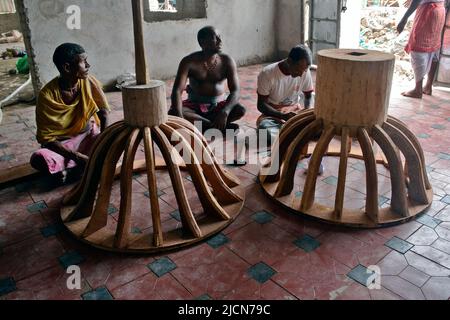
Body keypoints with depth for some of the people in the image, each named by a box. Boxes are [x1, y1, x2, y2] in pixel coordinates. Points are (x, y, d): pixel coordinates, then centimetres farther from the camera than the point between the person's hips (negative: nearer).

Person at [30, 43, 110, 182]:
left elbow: (103, 113, -3)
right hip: (61, 144, -3)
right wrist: (76, 156, -28)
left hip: (88, 135, 3)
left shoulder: (89, 82, -12)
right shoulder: (47, 95, -20)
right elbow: (45, 137, -17)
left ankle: (67, 165, -14)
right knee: (38, 159, -34)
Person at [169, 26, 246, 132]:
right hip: (194, 105, 0)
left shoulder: (227, 61, -9)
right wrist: (179, 117, -40)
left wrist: (224, 112, -37)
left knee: (240, 110, -29)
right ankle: (218, 126, -27)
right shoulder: (189, 61, -13)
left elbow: (235, 91, -17)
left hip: (218, 105, 1)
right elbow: (177, 90, -22)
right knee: (173, 113, -32)